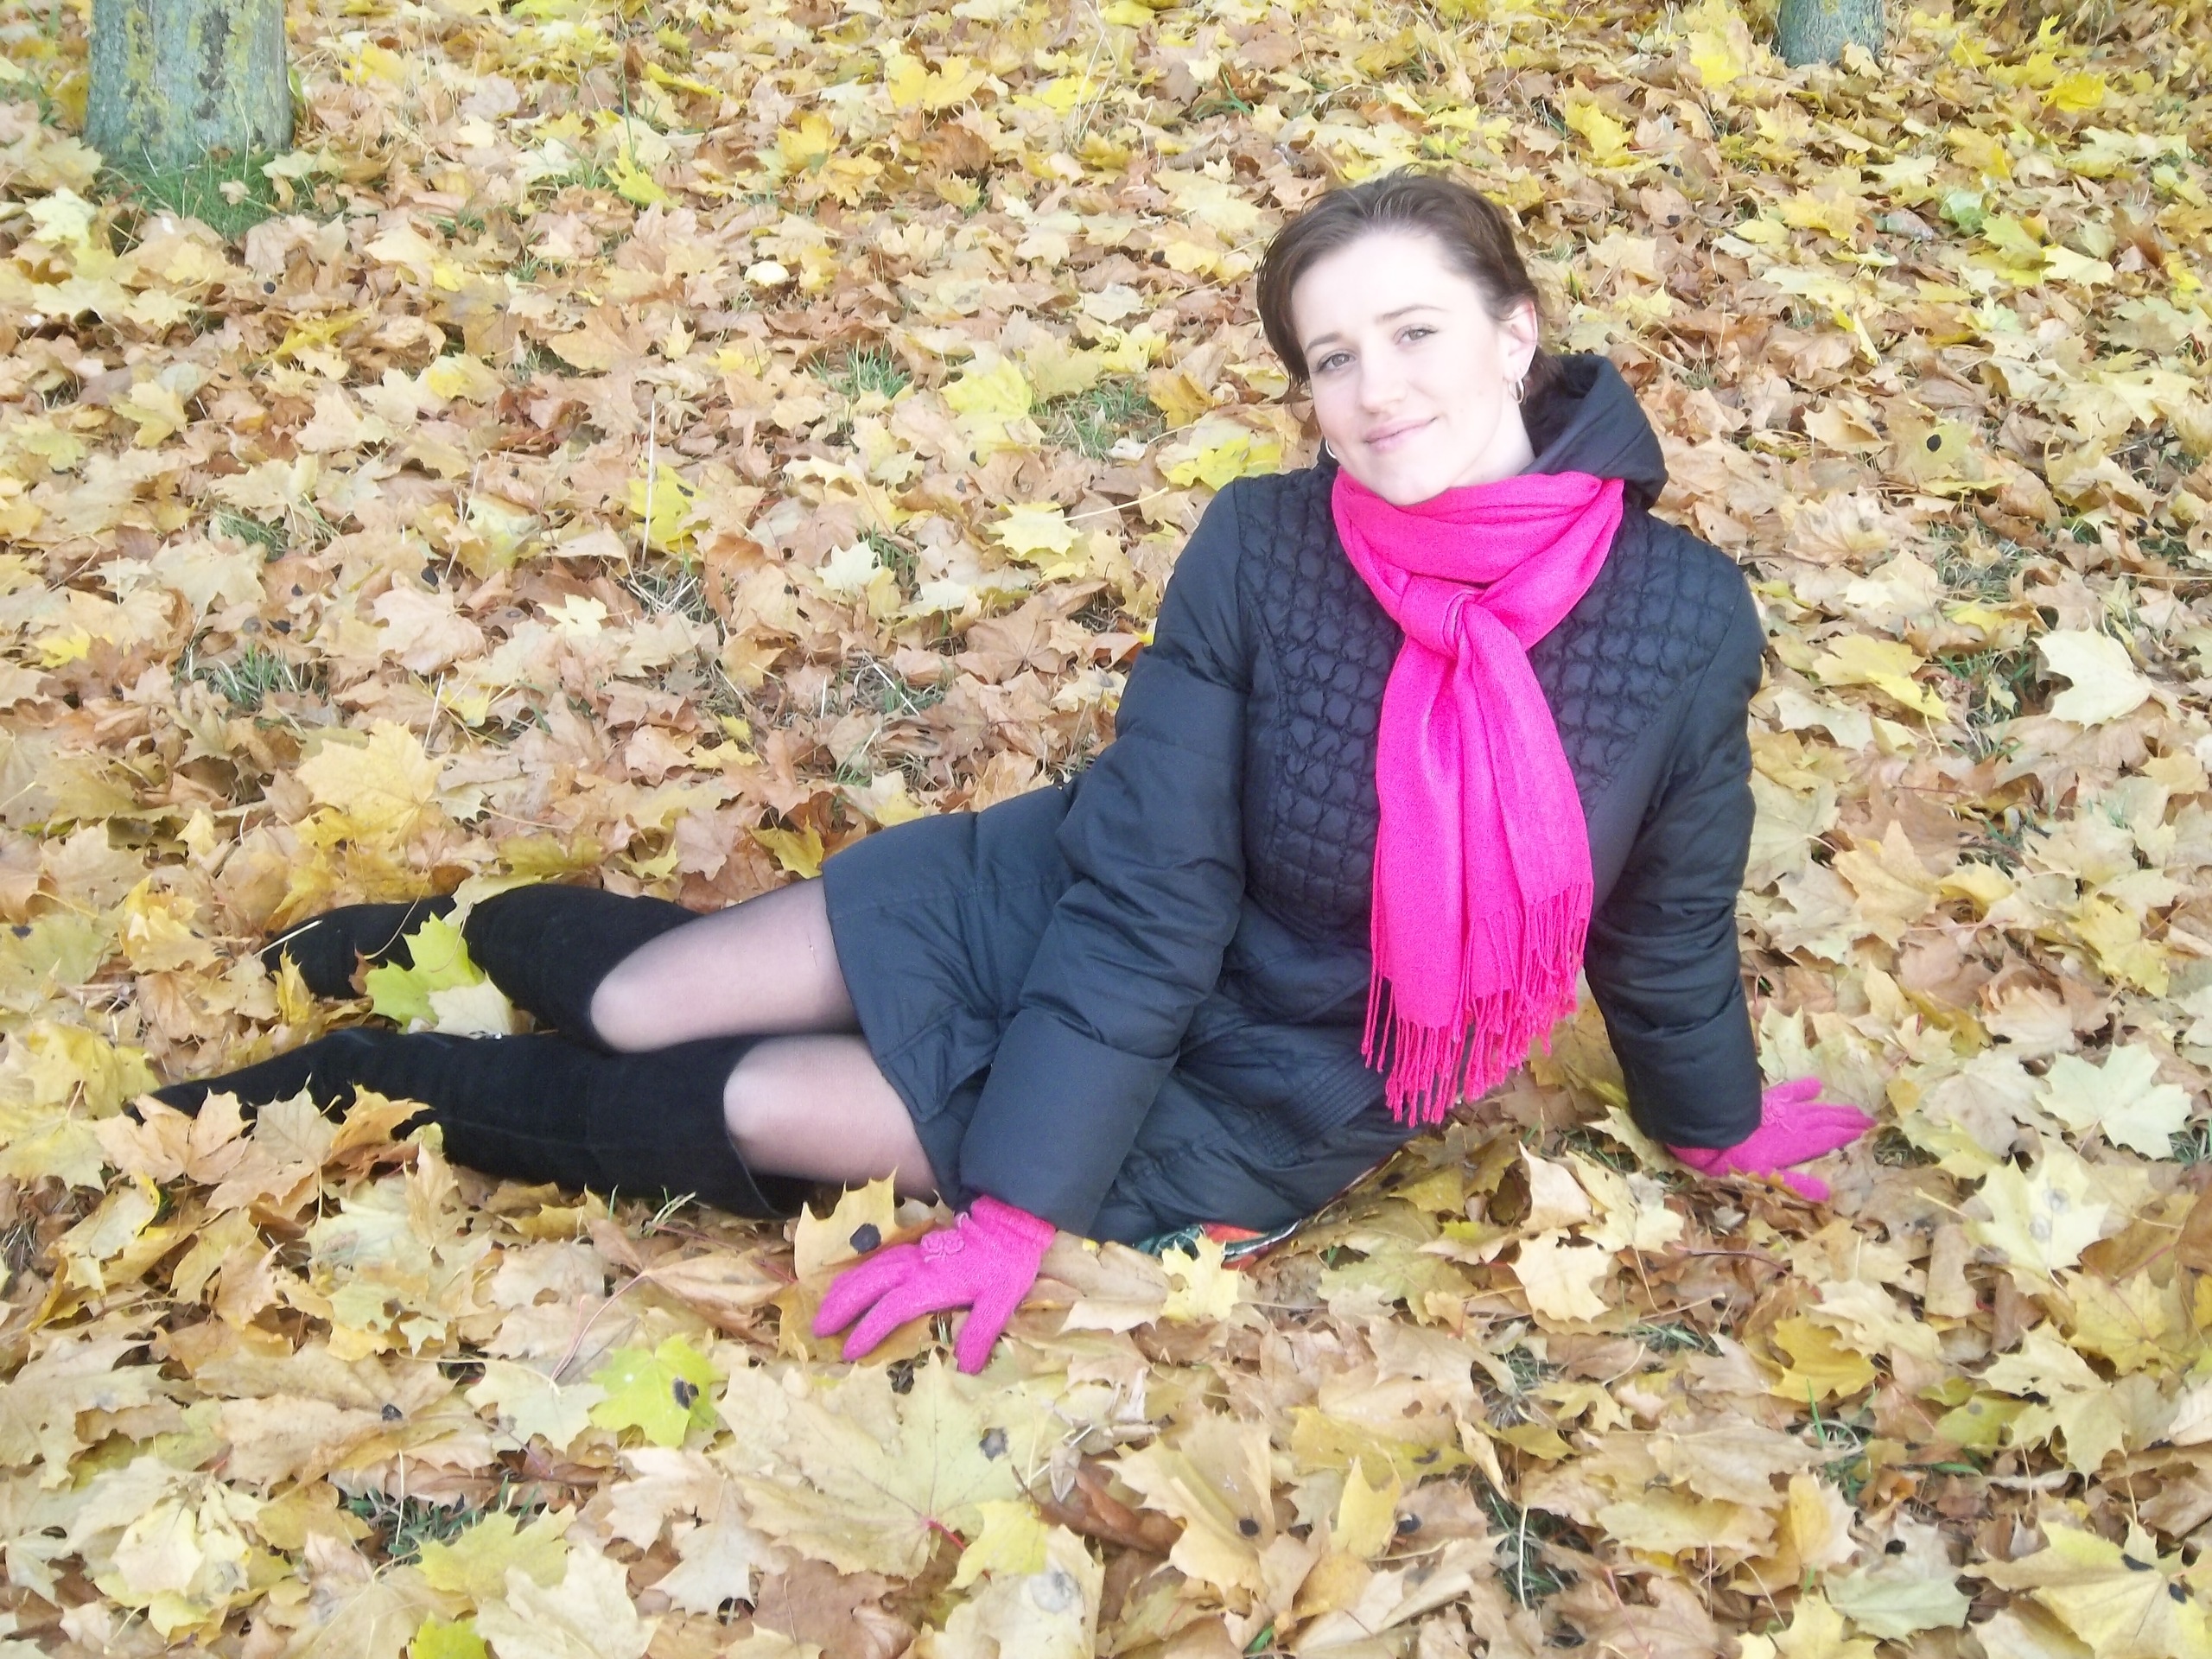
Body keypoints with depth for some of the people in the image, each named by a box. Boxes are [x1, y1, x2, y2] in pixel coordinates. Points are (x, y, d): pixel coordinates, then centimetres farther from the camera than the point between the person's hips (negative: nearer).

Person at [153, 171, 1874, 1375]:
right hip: (1063, 905, 1)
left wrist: (1719, 1123, 12)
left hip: (1252, 1103, -1)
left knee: (738, 1111, -10)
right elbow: (1141, 893, -20)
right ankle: (467, 934, 40)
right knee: (633, 1004, 1)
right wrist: (1014, 1211, -22)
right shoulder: (1261, 548, -21)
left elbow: (1666, 919, -4)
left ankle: (373, 1076, 16)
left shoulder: (1684, 618, -23)